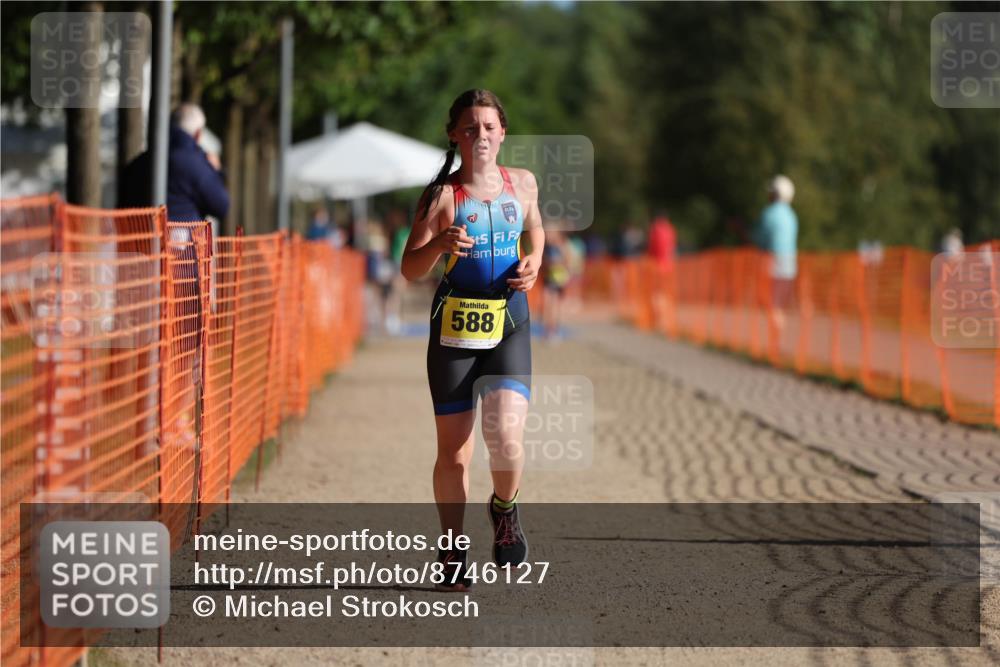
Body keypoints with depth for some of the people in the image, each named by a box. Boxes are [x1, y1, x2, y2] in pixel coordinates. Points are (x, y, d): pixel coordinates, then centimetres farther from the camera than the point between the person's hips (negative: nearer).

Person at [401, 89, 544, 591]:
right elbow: (410, 268, -7)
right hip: (454, 323, -1)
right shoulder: (441, 194, -3)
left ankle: (504, 508, 13)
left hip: (508, 323, 1)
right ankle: (452, 552, 19)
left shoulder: (522, 183, 7)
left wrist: (533, 262, 6)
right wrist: (439, 244, -27)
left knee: (506, 434, -18)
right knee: (453, 450, 3)